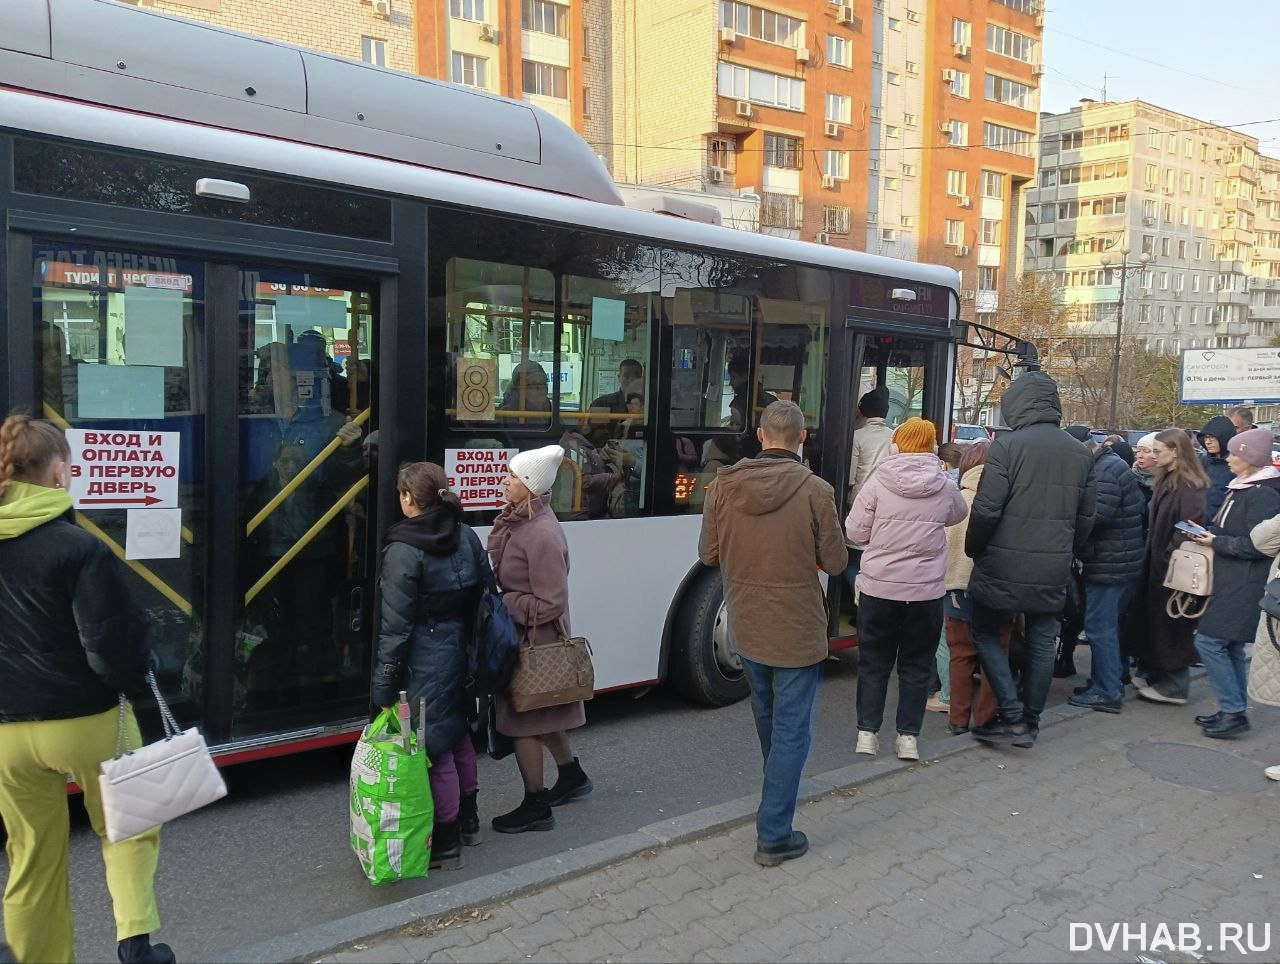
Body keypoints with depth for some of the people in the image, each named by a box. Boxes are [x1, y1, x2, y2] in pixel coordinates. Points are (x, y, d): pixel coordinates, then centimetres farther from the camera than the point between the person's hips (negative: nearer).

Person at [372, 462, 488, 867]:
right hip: (461, 650, 8)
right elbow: (484, 596, 7)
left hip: (426, 660, -7)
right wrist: (473, 648, 15)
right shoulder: (467, 537, 3)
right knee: (457, 733, 22)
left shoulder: (403, 551, -17)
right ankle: (467, 819, 38)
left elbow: (395, 626, -16)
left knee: (434, 745, 3)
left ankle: (446, 842, 15)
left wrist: (385, 687, -10)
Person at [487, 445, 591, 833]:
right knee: (539, 713, 23)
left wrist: (500, 603, -19)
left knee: (523, 720, 3)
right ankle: (571, 775, 43)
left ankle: (536, 807, 19)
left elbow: (550, 605, -24)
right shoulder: (519, 519, 2)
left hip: (533, 639, -9)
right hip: (524, 635, 9)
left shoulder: (541, 535, -26)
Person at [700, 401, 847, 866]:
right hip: (797, 631, -4)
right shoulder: (815, 491, -17)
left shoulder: (723, 486, -7)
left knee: (767, 720, 25)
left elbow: (709, 554, 1)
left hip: (747, 628, 5)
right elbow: (835, 562, -9)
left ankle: (777, 800, 46)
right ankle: (774, 836, 10)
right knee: (792, 730, 6)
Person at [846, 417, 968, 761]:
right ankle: (908, 736, 15)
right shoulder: (945, 487, -2)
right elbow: (959, 514, 18)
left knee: (873, 662, 12)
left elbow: (855, 532, -4)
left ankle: (867, 732, 16)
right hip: (926, 590, 1)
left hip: (878, 587, -1)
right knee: (916, 665, 13)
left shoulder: (879, 482, -8)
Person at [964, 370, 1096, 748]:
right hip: (1053, 571, 5)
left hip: (1004, 567, -5)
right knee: (1041, 643, 13)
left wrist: (973, 550, 0)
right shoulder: (1081, 453, 7)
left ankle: (1013, 717, 3)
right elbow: (1086, 518, 11)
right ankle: (1030, 723, 22)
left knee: (986, 633, 9)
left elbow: (986, 510, -15)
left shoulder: (1008, 445, -13)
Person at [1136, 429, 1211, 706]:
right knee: (1157, 623, 14)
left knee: (1173, 626, 0)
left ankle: (1174, 687, 10)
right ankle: (1159, 677, 25)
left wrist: (1168, 558, -20)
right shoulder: (1166, 481, 13)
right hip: (1159, 564, 9)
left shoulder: (1189, 487, -16)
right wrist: (1153, 555, 9)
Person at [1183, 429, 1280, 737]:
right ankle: (1233, 711, 22)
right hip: (1228, 581, 10)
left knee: (1209, 642, -11)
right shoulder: (1241, 489, 16)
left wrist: (1216, 542, -14)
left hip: (1243, 585, -10)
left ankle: (1233, 711, -3)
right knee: (1231, 648, 14)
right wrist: (1207, 533, 6)